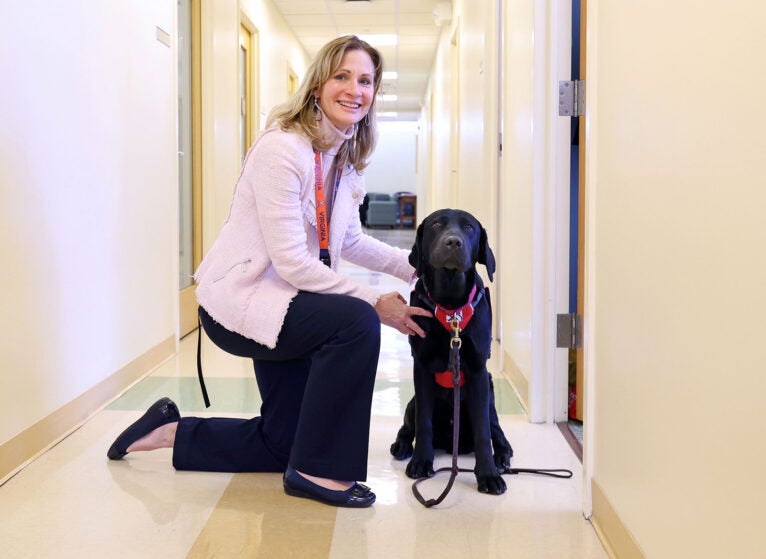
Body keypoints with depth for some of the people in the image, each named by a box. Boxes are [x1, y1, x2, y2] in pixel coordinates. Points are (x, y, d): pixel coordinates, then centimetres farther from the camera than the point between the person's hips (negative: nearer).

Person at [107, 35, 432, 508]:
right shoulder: (283, 148, -21)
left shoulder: (347, 159, 5)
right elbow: (292, 262, -25)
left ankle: (171, 432, 33)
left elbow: (350, 242, 17)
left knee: (284, 443, 13)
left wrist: (416, 266, 4)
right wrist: (376, 302, -22)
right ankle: (317, 470, -17)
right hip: (240, 300, -9)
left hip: (285, 303, 9)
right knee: (356, 322, -32)